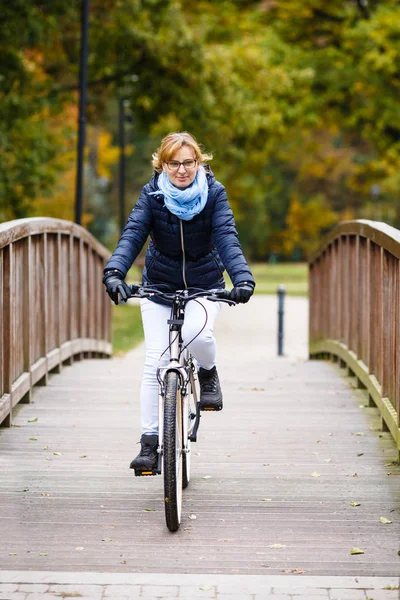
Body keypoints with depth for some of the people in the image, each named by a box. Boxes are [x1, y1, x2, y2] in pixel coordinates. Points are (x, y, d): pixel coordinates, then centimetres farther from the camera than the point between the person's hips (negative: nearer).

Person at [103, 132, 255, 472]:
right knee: (155, 363, -8)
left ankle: (209, 374, 3)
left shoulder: (214, 192, -13)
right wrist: (114, 272, -41)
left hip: (204, 285, -1)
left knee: (196, 334, -31)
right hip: (159, 286, 1)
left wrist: (243, 277, -41)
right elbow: (133, 235, -22)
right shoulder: (152, 194, -11)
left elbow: (227, 238, -23)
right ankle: (149, 443, -1)